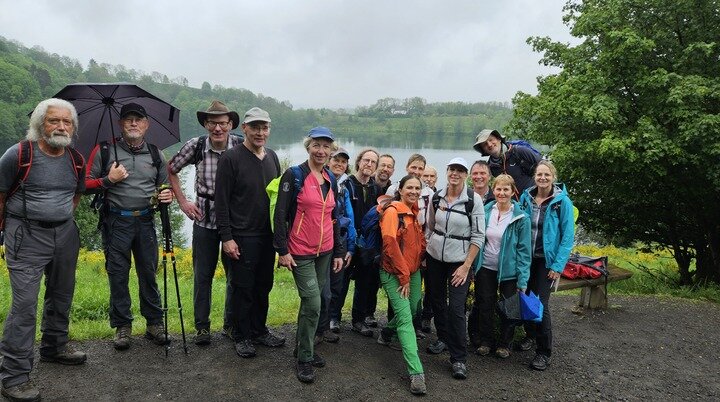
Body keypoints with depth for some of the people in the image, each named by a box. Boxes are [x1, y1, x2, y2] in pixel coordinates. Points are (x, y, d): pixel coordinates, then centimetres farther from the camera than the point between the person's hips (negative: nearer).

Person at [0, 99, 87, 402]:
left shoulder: (76, 160, 4)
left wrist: (63, 219, 16)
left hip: (65, 234, 6)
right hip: (27, 237, -6)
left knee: (61, 296, 17)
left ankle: (54, 348, 37)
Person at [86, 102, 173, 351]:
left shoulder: (155, 154, 11)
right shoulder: (104, 151, 3)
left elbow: (165, 185, 20)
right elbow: (86, 185, 4)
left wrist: (167, 194, -2)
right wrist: (109, 180, -12)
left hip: (145, 221, 2)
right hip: (116, 223, -2)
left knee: (149, 274, 6)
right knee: (118, 275, 4)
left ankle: (154, 324, 16)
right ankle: (122, 327, 16)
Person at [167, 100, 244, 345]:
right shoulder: (196, 146, -7)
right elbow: (171, 170, 9)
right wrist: (182, 202, 3)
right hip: (204, 219, 0)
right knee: (202, 275, 8)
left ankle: (231, 324, 27)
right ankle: (202, 326, 23)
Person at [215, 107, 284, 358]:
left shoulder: (272, 157, 10)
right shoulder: (231, 158, -9)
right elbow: (221, 201, -11)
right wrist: (226, 237, -15)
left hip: (268, 235, 6)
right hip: (242, 237, -6)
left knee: (263, 287, 15)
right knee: (242, 288, 5)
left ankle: (259, 331, 30)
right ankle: (241, 337, 20)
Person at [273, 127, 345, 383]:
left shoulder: (331, 180, 9)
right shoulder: (294, 175, -9)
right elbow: (280, 215, -11)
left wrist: (338, 252, 13)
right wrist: (282, 250, -16)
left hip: (324, 252, 6)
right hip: (301, 252, -6)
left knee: (311, 300, 14)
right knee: (313, 303, -9)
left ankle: (303, 346, 31)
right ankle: (304, 359, 7)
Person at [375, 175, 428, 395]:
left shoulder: (414, 212, 9)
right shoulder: (393, 211, -14)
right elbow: (390, 243, -20)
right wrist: (403, 276, -17)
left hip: (413, 271, 8)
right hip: (394, 273, -8)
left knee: (412, 311, 16)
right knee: (405, 318, -12)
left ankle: (386, 333, 46)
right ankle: (416, 373, -13)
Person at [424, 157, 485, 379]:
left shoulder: (474, 199, -11)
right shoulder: (437, 197, 1)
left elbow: (478, 236, -10)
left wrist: (466, 266, -13)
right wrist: (426, 250, 8)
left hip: (459, 261, -4)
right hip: (434, 257, 4)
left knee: (456, 308, -7)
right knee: (436, 300, 14)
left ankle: (459, 359, 5)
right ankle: (443, 338, 38)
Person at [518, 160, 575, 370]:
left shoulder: (562, 202, -11)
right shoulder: (526, 197, -1)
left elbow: (567, 236, -10)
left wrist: (558, 265, -13)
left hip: (547, 260, -4)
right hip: (526, 257, 4)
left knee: (541, 303, -4)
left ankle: (544, 351, 11)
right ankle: (530, 334, 37)